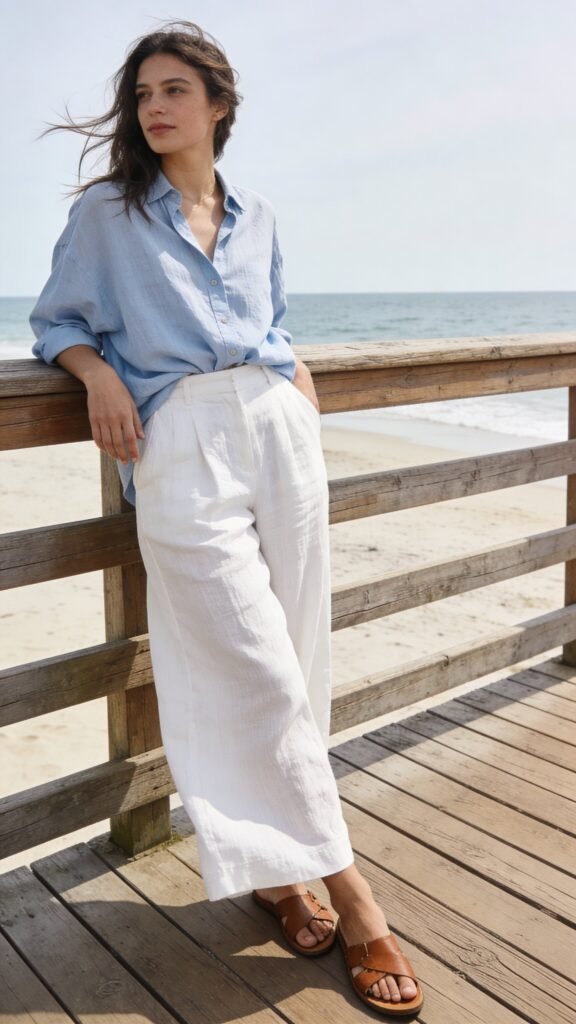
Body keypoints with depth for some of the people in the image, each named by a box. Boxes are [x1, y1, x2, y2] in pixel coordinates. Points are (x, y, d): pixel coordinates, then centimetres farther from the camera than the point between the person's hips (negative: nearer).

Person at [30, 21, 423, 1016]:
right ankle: (350, 892, 4)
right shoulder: (105, 213, 11)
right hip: (180, 442, -4)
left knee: (292, 662, 3)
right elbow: (56, 320, 14)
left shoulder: (258, 219, 21)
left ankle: (275, 861, 22)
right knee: (257, 675, -8)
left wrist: (300, 383, 10)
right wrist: (99, 374, -6)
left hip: (280, 428, 4)